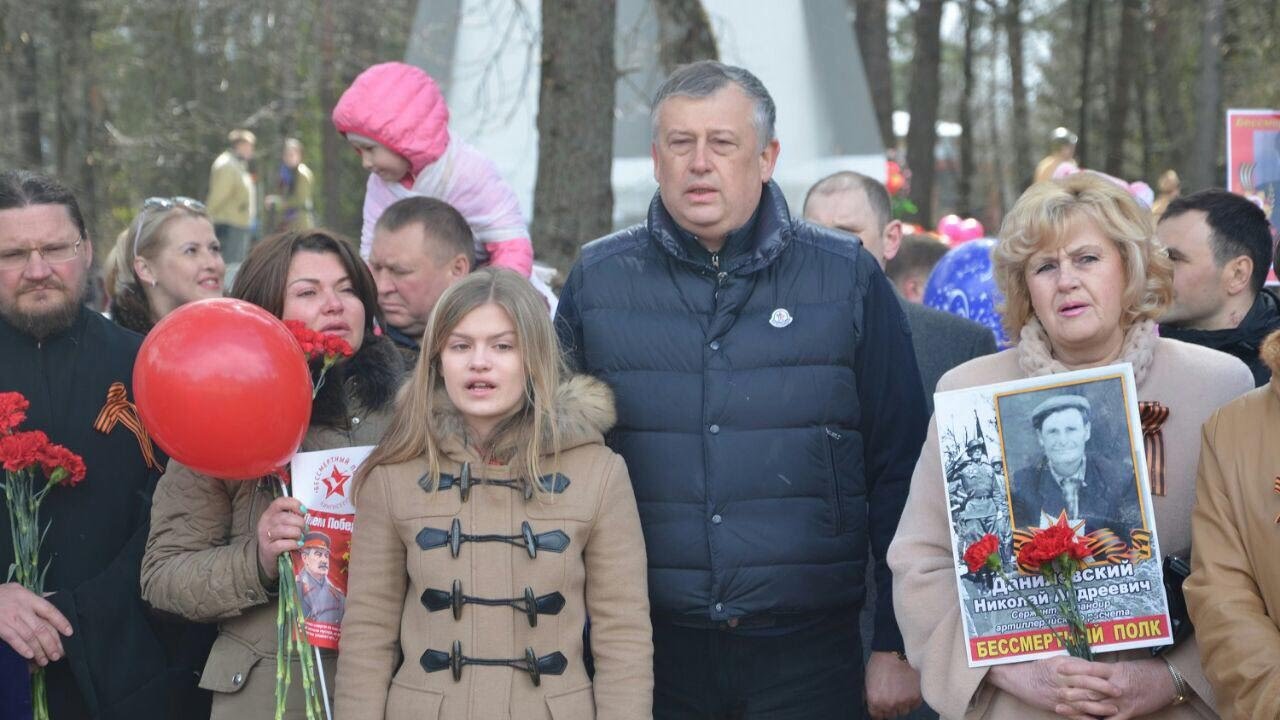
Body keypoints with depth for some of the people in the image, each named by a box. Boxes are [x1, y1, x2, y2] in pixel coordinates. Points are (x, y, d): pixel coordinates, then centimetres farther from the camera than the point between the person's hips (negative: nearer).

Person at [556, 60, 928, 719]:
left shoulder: (849, 280, 2)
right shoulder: (597, 281, 5)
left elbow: (899, 468, 2)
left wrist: (896, 644, -1)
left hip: (807, 648, -1)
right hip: (650, 650, 1)